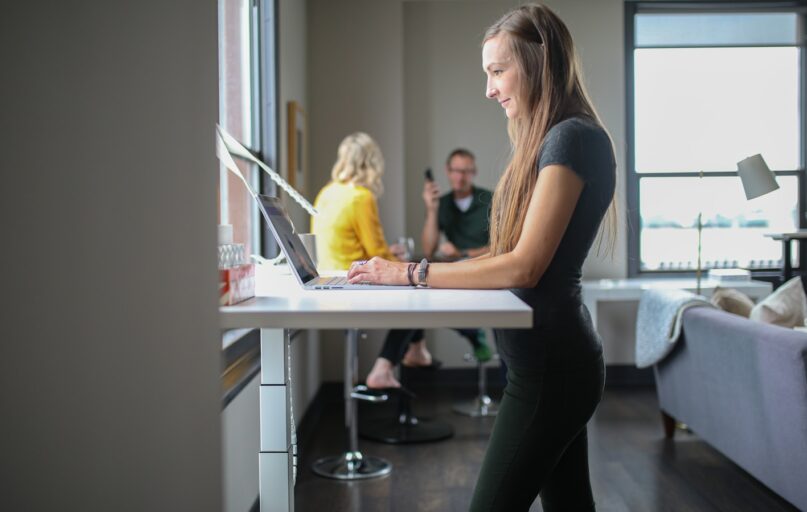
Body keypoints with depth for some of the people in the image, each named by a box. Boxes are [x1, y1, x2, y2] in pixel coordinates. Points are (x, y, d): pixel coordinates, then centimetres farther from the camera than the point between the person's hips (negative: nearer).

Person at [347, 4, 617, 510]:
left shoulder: (571, 138, -15)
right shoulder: (548, 140, 15)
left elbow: (524, 266, -21)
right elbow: (508, 257, 13)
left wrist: (413, 274, -17)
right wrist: (423, 270, 4)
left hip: (550, 364, -9)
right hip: (559, 357, 9)